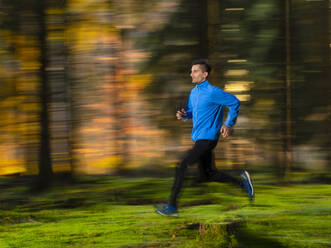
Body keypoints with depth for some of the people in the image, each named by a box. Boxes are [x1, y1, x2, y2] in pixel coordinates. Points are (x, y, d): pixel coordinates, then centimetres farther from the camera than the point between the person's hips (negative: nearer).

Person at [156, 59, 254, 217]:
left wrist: (228, 124, -9)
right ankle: (242, 182, 30)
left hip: (207, 138, -9)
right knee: (207, 174, 16)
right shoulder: (194, 92, 11)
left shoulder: (213, 92, -15)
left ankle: (172, 206, -12)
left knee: (181, 167, -14)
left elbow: (235, 103, -9)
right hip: (198, 138, 9)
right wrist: (183, 115, 0)